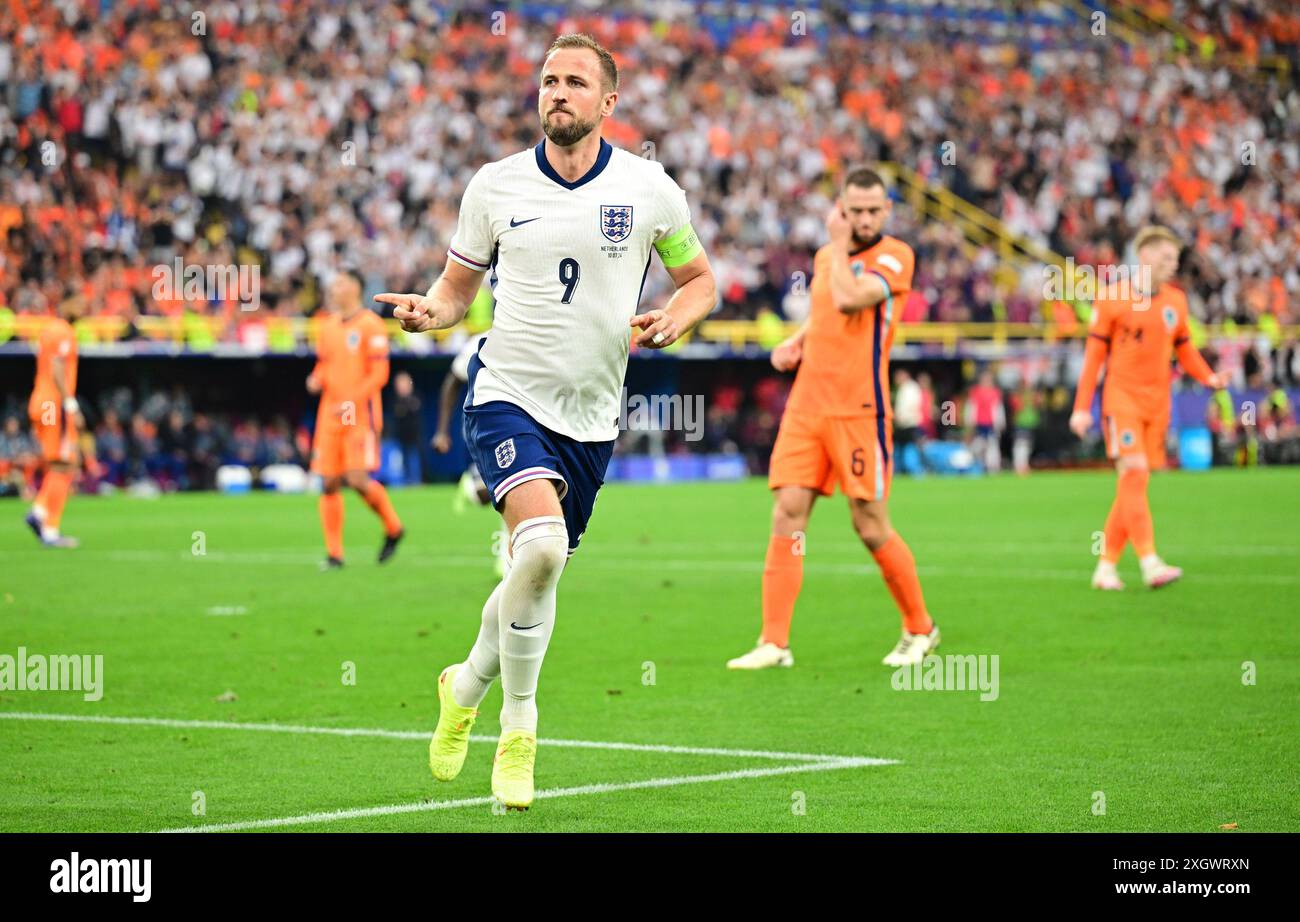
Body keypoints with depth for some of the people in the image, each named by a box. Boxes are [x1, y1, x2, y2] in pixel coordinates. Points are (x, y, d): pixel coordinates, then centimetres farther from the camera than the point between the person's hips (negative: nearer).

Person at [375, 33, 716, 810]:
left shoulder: (649, 189, 0)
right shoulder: (496, 185, 0)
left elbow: (700, 279, 12)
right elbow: (457, 289, 9)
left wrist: (674, 320, -10)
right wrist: (427, 311, -13)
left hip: (593, 415, 3)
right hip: (507, 394, -3)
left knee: (539, 575, 10)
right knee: (541, 545, -26)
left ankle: (467, 687, 40)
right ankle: (518, 730, -10)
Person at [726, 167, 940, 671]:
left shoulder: (895, 256, -7)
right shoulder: (826, 256, 14)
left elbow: (848, 299, -23)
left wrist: (839, 244, -10)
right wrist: (797, 341, 13)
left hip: (859, 410, -6)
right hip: (807, 403, 6)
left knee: (870, 525, -1)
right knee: (787, 514, -5)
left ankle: (919, 630, 19)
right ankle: (774, 642, -5)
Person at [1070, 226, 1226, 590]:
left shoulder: (1176, 301, 9)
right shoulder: (1112, 300, -4)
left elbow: (1184, 350, 17)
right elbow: (1094, 354, -1)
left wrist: (1209, 377, -3)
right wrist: (1082, 407, -3)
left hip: (1157, 403, 5)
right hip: (1122, 398, -5)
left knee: (1133, 487, 4)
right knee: (1133, 474, -18)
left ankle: (1106, 567, 12)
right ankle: (1149, 563, -24)